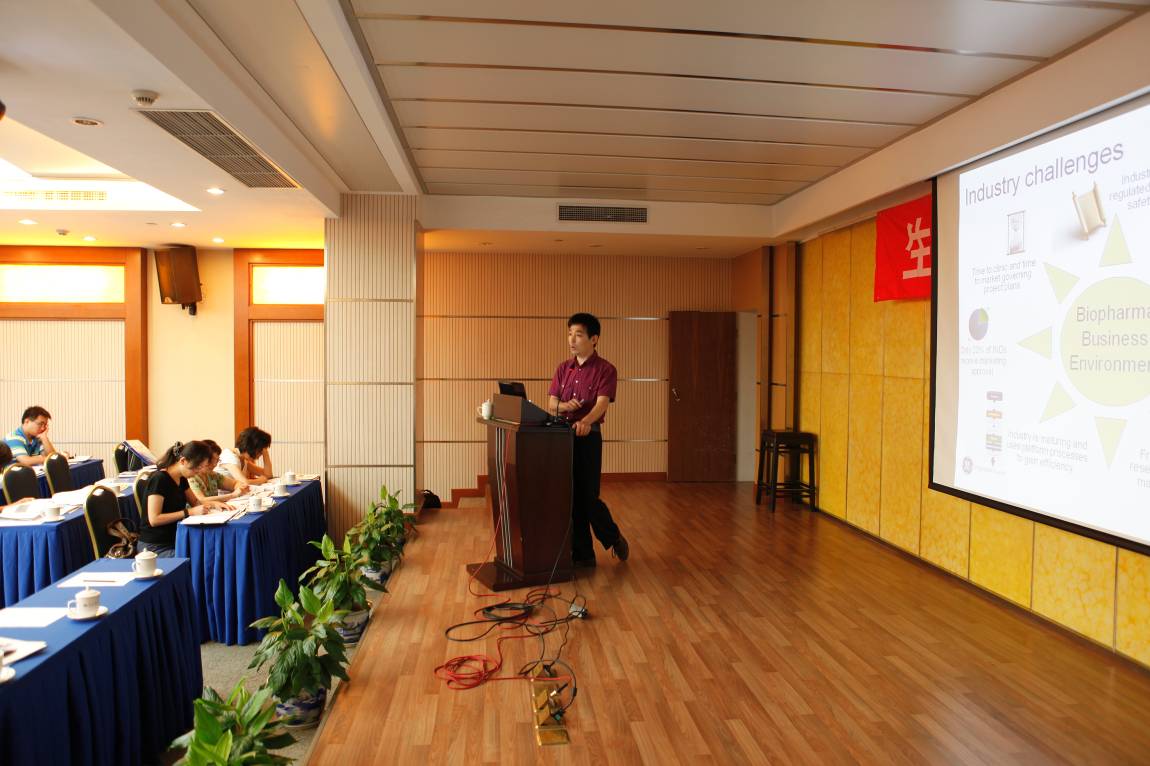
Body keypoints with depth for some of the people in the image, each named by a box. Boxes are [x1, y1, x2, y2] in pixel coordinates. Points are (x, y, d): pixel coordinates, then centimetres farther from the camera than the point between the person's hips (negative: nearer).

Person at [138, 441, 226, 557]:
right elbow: (154, 519, -22)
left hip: (175, 540, 8)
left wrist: (211, 504, -1)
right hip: (155, 547, -8)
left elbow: (195, 502, 20)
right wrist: (189, 512, -25)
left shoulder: (181, 479, 8)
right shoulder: (159, 479, -17)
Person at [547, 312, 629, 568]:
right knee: (571, 498, 7)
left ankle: (614, 538, 25)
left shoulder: (605, 369, -6)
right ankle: (582, 554, 18)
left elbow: (602, 403, -20)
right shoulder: (563, 368, 11)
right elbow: (551, 402, 8)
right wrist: (564, 406, -16)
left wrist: (585, 421, -40)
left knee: (588, 497, -2)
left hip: (588, 437, -5)